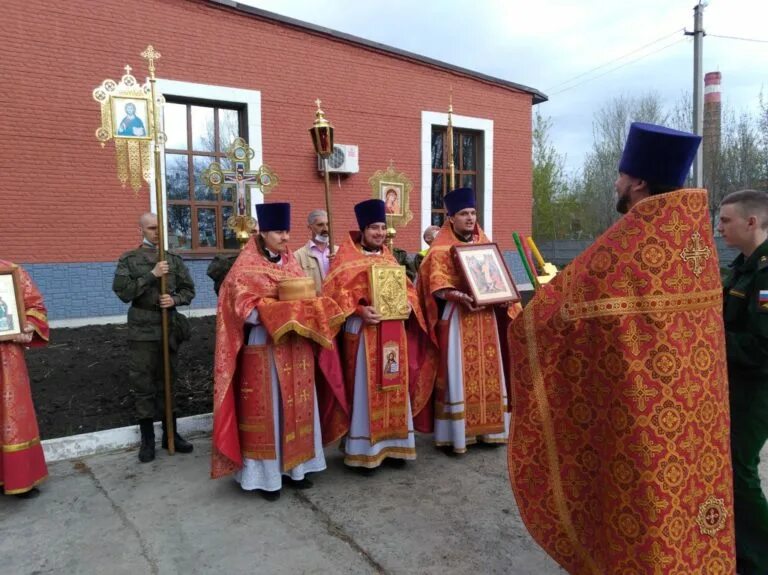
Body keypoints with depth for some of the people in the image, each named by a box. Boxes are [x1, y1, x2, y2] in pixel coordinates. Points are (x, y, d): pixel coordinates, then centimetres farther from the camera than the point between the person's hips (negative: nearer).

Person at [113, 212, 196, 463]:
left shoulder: (174, 259, 9)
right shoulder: (128, 260, 0)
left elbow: (188, 289, 9)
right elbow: (122, 292, -11)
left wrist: (175, 299, -12)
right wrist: (151, 275, -19)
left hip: (169, 328, 3)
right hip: (142, 331, -2)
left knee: (167, 382, 11)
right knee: (143, 385, 3)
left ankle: (171, 434, 22)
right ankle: (147, 439, 15)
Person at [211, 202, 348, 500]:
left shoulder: (291, 261, 10)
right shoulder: (246, 266, -9)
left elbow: (307, 298, 14)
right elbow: (244, 309, -16)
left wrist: (308, 312, -8)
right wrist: (280, 315, -24)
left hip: (296, 346, 6)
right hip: (263, 347, -6)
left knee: (297, 406, 12)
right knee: (267, 410, 2)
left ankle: (293, 466, 25)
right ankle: (266, 474, 14)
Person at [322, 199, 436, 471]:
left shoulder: (389, 257, 16)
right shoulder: (346, 257, -3)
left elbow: (405, 287, 17)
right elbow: (336, 292, -11)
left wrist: (407, 304, -4)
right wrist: (360, 310, -24)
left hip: (393, 330, 6)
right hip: (363, 330, -6)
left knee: (394, 388, 10)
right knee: (366, 389, -2)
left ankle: (393, 444, 21)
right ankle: (363, 450, 8)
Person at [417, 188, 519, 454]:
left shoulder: (485, 244, 14)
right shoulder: (441, 249, -3)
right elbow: (438, 287, -12)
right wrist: (463, 297, -27)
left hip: (485, 315, 6)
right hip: (457, 316, -5)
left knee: (488, 371, 8)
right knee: (458, 373, -5)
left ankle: (488, 428, 18)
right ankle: (454, 435, 2)